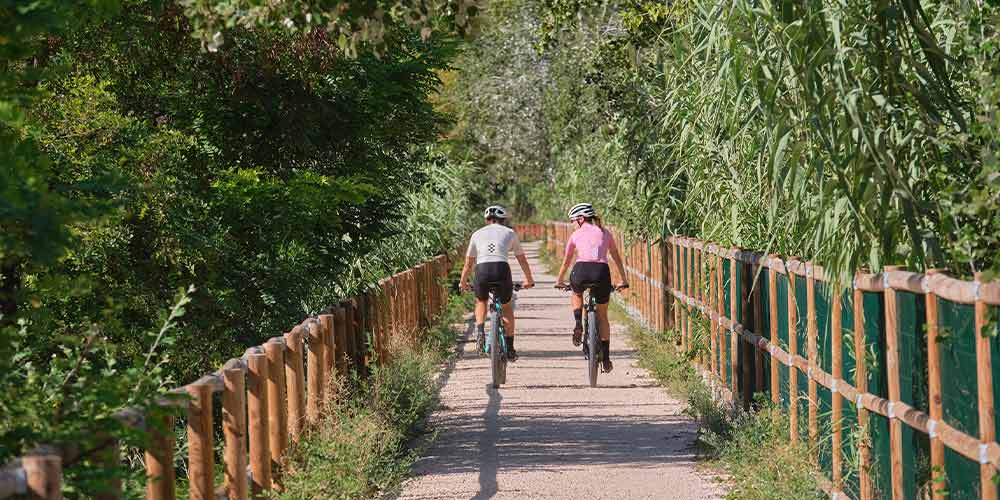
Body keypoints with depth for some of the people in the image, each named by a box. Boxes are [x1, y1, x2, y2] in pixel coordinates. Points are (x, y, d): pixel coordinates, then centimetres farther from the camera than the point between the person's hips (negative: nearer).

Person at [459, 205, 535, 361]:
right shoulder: (510, 233, 20)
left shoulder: (477, 234, 23)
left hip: (482, 271, 1)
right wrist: (529, 280, 43)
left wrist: (463, 282, 44)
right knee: (507, 307, 24)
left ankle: (480, 331, 7)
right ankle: (510, 349, 24)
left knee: (481, 301, 32)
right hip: (502, 270, -1)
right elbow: (522, 259, 29)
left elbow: (468, 263, 29)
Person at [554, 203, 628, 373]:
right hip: (602, 271, 1)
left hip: (581, 271, -1)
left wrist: (559, 281, 42)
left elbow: (566, 262, 27)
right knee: (602, 316, 19)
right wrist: (623, 281, 40)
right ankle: (606, 358, 16)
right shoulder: (605, 233, 23)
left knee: (576, 293, 37)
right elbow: (617, 258, 30)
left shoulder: (576, 234, 18)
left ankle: (578, 324, 13)